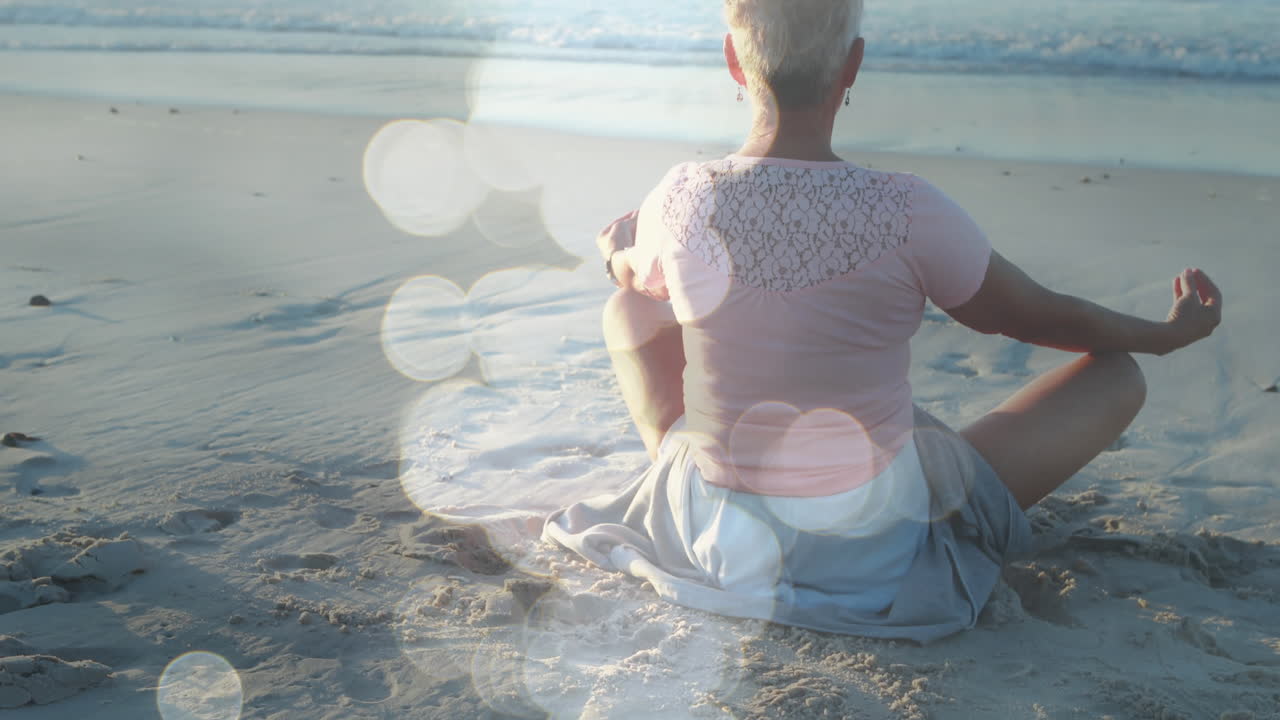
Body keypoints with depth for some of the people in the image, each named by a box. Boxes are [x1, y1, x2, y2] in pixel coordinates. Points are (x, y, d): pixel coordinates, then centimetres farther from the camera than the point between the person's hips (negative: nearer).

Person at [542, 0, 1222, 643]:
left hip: (715, 537, 3)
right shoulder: (906, 215, -21)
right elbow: (1041, 317, -4)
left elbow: (639, 282, 10)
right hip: (877, 553, -2)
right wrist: (1170, 333, 16)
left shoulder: (682, 201, -15)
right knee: (1117, 375, 11)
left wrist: (617, 252, 35)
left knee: (628, 304, 24)